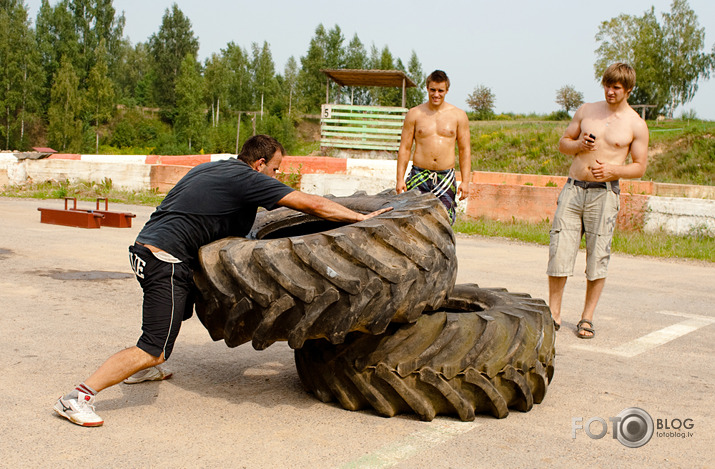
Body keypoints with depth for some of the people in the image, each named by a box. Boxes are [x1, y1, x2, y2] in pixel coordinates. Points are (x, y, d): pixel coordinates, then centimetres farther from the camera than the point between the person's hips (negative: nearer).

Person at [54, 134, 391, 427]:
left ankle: (141, 369, 41)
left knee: (180, 308, 33)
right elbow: (314, 205, -7)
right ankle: (78, 396, -11)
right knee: (154, 351, -10)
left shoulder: (211, 168, 19)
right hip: (165, 259, -10)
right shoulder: (247, 179, -6)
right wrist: (361, 218, 0)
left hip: (145, 247, 10)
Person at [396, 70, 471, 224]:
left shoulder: (458, 115, 7)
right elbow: (404, 148, 6)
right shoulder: (414, 114, 6)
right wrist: (400, 179, -2)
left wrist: (465, 181, -1)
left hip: (446, 177, 1)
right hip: (419, 176, 0)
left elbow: (465, 150, 8)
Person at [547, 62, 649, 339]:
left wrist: (612, 169, -14)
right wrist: (579, 144, -5)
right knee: (559, 250, -3)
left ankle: (587, 317, 12)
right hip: (573, 189, 2)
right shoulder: (587, 110, 11)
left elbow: (640, 167, 4)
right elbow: (563, 143, 17)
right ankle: (554, 314, 8)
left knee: (597, 257, 0)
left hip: (604, 193, -2)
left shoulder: (636, 125, 3)